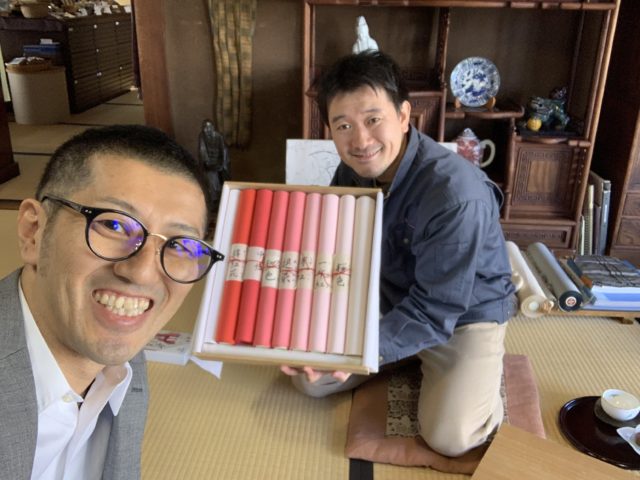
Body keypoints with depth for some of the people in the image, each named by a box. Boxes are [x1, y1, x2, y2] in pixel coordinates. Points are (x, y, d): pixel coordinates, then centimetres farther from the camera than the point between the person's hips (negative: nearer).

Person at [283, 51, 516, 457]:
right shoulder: (352, 171, -11)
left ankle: (485, 373, 12)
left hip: (465, 313, -5)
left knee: (449, 436, -20)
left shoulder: (456, 195, -34)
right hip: (391, 298, 6)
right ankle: (413, 360, 18)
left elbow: (436, 312, -30)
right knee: (310, 379, -1)